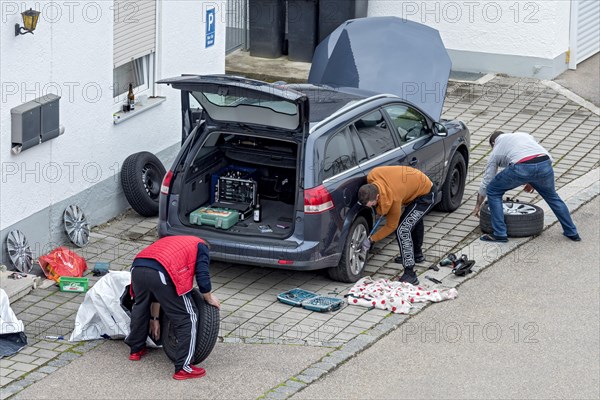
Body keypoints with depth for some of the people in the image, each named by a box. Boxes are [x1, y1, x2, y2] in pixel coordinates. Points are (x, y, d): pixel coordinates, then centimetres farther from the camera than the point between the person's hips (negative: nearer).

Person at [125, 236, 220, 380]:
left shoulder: (170, 242, 41)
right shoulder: (201, 246, 23)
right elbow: (202, 277, 8)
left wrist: (154, 318, 46)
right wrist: (209, 298, 28)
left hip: (137, 269, 7)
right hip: (161, 275, -7)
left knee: (140, 306, 35)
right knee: (187, 318, 7)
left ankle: (136, 350, 50)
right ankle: (183, 368, 6)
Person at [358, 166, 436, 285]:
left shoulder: (393, 198, -38)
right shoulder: (371, 177, -21)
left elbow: (391, 226, -22)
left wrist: (371, 240, -16)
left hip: (426, 196, -9)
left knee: (402, 229, -19)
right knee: (414, 219, 32)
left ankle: (410, 275, -20)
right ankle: (417, 254, 57)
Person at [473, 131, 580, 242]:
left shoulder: (496, 151, 29)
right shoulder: (524, 135, 38)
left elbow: (486, 182, 31)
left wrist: (478, 206, 41)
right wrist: (533, 181, 41)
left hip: (521, 167, -4)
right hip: (545, 165, 4)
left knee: (493, 191, 17)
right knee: (552, 196, 29)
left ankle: (499, 234, 15)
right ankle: (572, 232, 33)